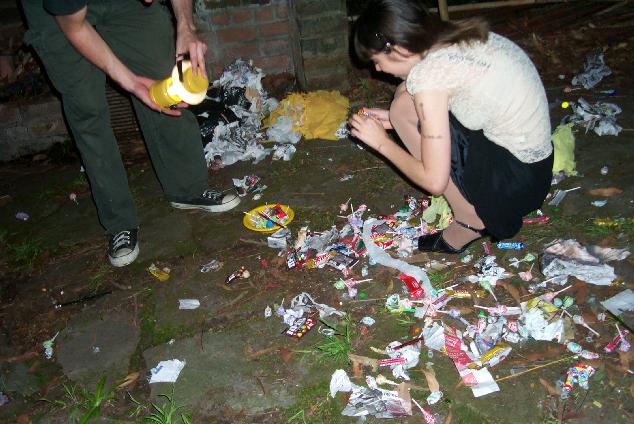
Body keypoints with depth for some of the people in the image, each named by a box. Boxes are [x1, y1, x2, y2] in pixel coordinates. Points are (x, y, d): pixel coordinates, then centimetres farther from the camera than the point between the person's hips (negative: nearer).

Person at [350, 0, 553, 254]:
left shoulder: (428, 72, -22)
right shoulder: (459, 37, 3)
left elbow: (435, 181, -19)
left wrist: (382, 142, -6)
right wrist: (395, 119, 13)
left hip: (517, 181, -8)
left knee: (404, 102, -11)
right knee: (410, 94, 8)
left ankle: (470, 222, 1)